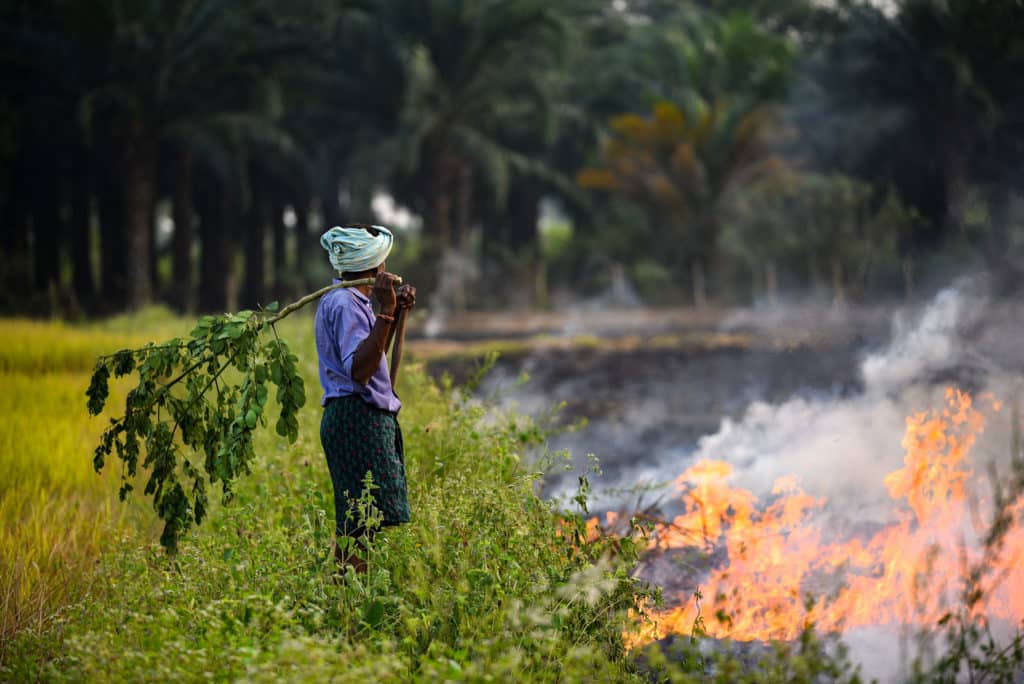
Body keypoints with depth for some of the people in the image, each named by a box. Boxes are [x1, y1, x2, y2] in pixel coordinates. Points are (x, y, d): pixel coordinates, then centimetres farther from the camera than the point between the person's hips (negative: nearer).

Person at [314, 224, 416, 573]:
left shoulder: (347, 300, 18)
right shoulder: (345, 304, -15)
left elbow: (372, 354, 30)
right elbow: (359, 369, -26)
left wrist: (395, 313, 18)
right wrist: (384, 313, -29)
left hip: (362, 418, 11)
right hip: (357, 417, -11)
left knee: (355, 522, 11)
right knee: (360, 520, -12)